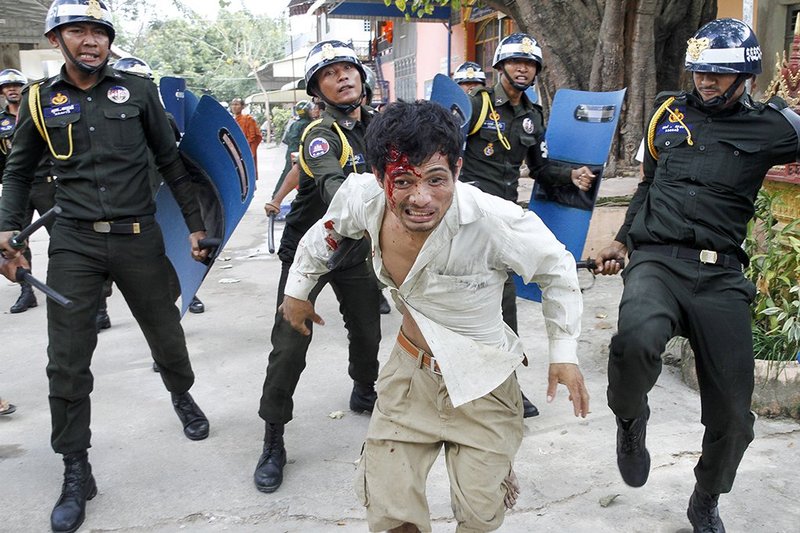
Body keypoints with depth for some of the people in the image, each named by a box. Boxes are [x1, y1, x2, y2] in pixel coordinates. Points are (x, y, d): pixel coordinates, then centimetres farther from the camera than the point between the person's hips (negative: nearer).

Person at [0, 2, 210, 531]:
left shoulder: (138, 90, 2)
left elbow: (171, 161, 6)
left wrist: (196, 224, 3)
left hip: (139, 238, 0)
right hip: (74, 243, 1)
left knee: (167, 338, 13)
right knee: (67, 363, 0)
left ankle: (182, 396, 46)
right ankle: (77, 473, 16)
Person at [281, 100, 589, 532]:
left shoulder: (495, 221, -31)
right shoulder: (362, 197, -18)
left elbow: (557, 269, -11)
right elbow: (325, 234, 6)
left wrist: (564, 352, -9)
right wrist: (297, 290, 18)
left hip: (481, 386, -3)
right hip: (409, 372, 3)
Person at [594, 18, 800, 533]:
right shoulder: (669, 113, 14)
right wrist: (624, 241, 18)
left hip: (720, 276, 0)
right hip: (656, 260, 0)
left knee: (732, 415, 5)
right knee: (636, 341, -36)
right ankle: (631, 420, 0)